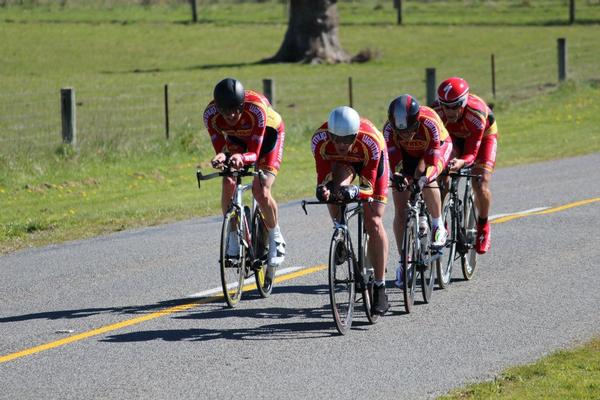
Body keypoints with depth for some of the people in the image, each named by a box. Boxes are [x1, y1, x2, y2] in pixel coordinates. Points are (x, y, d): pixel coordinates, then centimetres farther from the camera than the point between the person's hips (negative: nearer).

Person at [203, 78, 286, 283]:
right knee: (228, 184, -20)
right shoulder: (211, 114, -31)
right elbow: (220, 149, -27)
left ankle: (275, 238, 1)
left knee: (260, 190, -22)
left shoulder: (256, 108, -39)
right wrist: (221, 157, -51)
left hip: (268, 134, -3)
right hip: (237, 139, 3)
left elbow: (254, 153, -36)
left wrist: (241, 158, -58)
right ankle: (234, 237, -3)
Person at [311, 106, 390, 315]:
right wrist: (323, 189, -52)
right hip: (341, 163, 2)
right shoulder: (320, 139, -35)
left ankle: (380, 287, -3)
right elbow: (323, 177, -29)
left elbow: (368, 186, -35)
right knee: (336, 191, -32)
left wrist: (355, 191, -57)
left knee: (374, 223, -12)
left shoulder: (371, 140, -40)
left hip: (371, 164, -2)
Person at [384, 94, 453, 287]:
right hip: (406, 155, 3)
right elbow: (392, 160, -36)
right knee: (401, 210, -7)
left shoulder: (430, 122, -39)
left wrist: (425, 175, -61)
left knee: (424, 176, -37)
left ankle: (438, 225, -14)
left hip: (437, 148, -2)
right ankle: (403, 262, 5)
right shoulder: (389, 129, -33)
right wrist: (396, 175, -57)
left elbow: (434, 162, -41)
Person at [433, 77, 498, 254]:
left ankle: (483, 227, 10)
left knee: (481, 186, -17)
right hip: (454, 136, 2)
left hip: (484, 136, -2)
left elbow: (471, 152, -37)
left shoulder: (476, 113, -41)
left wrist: (461, 162, -59)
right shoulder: (437, 111, -35)